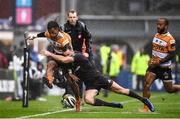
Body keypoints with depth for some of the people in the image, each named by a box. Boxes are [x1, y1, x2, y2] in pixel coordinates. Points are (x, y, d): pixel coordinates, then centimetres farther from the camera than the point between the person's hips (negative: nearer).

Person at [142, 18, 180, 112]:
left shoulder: (170, 39, -17)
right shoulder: (156, 35, 6)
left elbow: (172, 54, -18)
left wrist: (159, 62, -22)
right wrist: (152, 59, 8)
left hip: (164, 67, -6)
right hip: (154, 65, 6)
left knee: (169, 89, 5)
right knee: (146, 85, -11)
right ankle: (146, 108, -7)